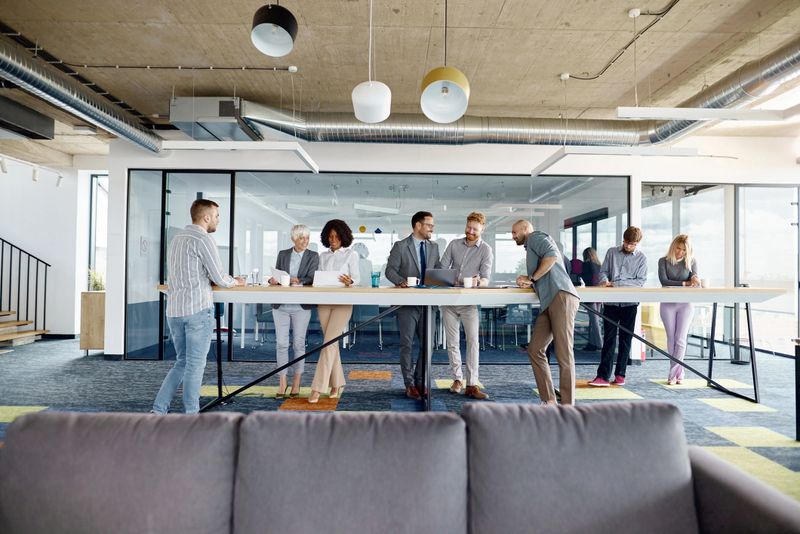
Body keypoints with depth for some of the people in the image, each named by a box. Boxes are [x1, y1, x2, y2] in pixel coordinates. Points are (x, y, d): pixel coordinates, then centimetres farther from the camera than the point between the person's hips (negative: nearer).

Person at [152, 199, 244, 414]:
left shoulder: (177, 237, 16)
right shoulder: (203, 239, -10)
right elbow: (219, 278, -10)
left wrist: (209, 279, 18)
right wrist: (236, 282, 8)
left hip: (174, 310, 8)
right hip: (196, 309, -8)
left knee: (182, 362, 17)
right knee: (195, 364, 1)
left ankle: (159, 409, 16)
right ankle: (191, 414, 9)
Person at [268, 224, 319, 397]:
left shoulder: (313, 256, 4)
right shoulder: (282, 254, 11)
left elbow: (311, 278, -8)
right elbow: (276, 276, 10)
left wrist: (297, 281, -27)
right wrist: (273, 280, -13)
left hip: (301, 306, -2)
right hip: (281, 305, 2)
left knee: (299, 343, 3)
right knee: (281, 343, 2)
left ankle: (296, 382, 13)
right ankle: (282, 382, 12)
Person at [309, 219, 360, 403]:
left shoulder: (351, 254, 2)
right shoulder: (323, 256, 14)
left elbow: (356, 279, -3)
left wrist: (349, 282, -24)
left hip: (343, 302, -4)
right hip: (324, 302, 5)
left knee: (329, 343, -11)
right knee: (332, 342, 8)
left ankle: (318, 388, -8)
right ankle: (336, 384, 20)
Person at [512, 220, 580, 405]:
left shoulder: (535, 237, 6)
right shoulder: (530, 249, 32)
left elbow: (552, 255, -15)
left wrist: (532, 278, -8)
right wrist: (528, 283, 11)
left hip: (561, 297, -10)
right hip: (548, 303, 10)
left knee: (563, 353, -9)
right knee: (535, 350, 4)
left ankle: (567, 405, -4)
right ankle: (549, 401, 7)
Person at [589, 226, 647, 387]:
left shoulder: (641, 258, 5)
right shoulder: (612, 252, 10)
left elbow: (640, 281, -3)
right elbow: (603, 271, 10)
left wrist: (617, 284, -12)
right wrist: (605, 280, -12)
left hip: (630, 303, 0)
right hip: (611, 302, 0)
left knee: (625, 339, 7)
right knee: (608, 338, -2)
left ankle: (620, 374, 18)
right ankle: (603, 376, -4)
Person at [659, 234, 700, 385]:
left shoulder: (691, 262, 5)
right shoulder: (663, 261, 3)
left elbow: (695, 284, -5)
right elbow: (664, 281, -8)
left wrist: (695, 278, -28)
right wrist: (684, 283, -18)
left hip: (685, 304, 0)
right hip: (668, 303, 0)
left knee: (680, 339, -5)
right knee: (671, 338, 2)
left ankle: (673, 374, 0)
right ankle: (678, 373, 12)